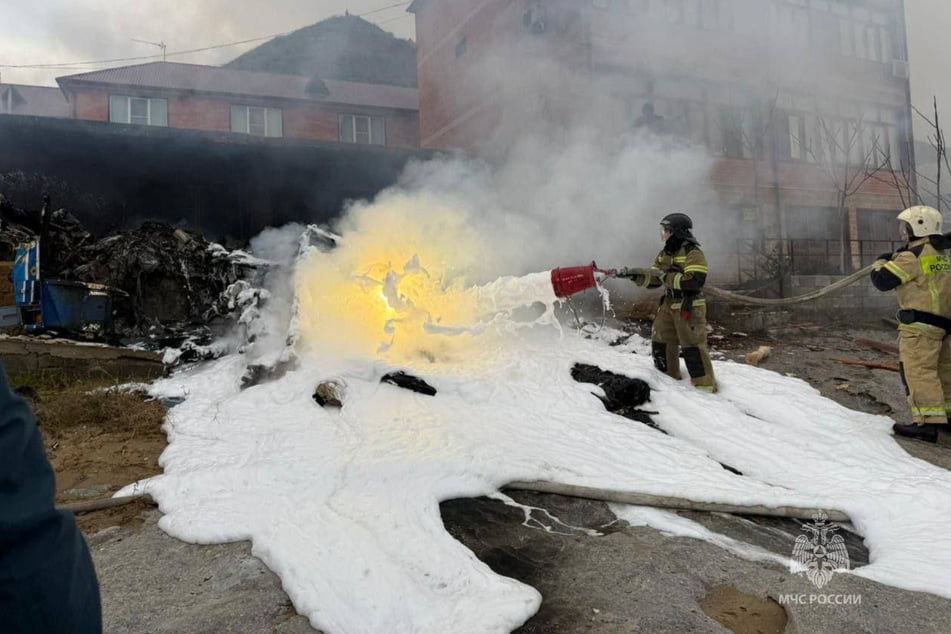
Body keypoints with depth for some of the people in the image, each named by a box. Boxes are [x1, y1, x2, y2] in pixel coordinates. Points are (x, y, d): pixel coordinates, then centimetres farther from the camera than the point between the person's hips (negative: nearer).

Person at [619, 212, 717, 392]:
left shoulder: (693, 253, -14)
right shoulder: (664, 254, 11)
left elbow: (695, 281, -26)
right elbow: (653, 280, 13)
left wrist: (667, 277, -24)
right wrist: (635, 276, -4)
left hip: (689, 307, -8)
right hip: (668, 305, 9)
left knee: (692, 346, -7)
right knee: (660, 343, 13)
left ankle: (705, 386, 3)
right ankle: (668, 378, 30)